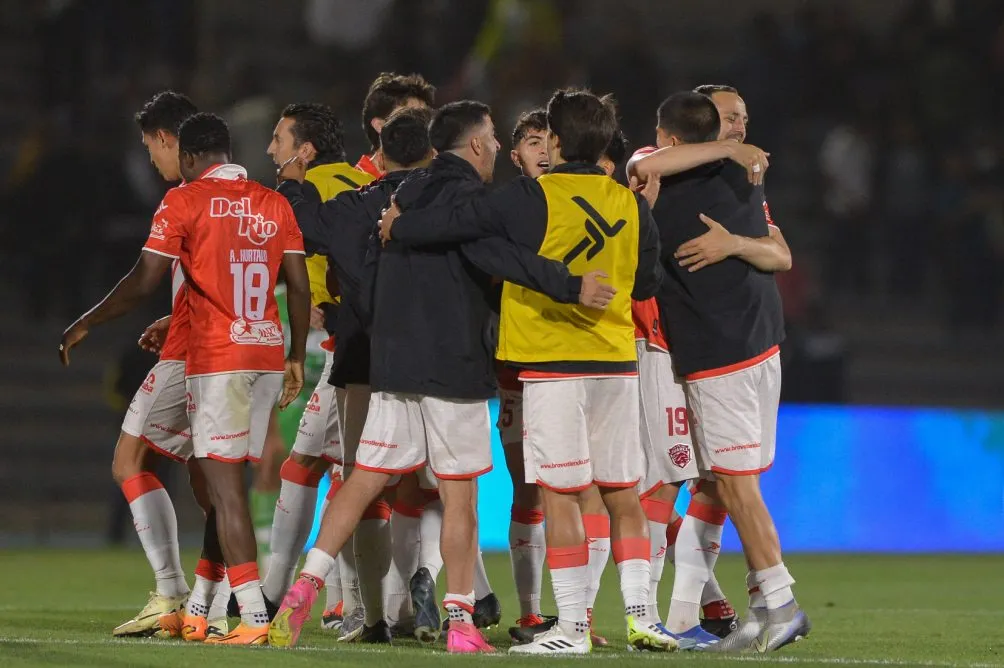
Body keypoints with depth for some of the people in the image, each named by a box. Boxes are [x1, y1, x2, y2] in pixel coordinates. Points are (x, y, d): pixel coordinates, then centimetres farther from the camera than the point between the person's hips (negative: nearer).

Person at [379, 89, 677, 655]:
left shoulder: (532, 198, -9)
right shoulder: (631, 204, 5)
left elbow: (456, 224, -10)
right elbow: (648, 283, 15)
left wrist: (397, 227, 7)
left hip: (552, 361, -5)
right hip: (617, 362, 5)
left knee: (560, 495, -3)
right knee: (623, 493, 10)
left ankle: (572, 626, -4)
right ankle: (639, 614, 8)